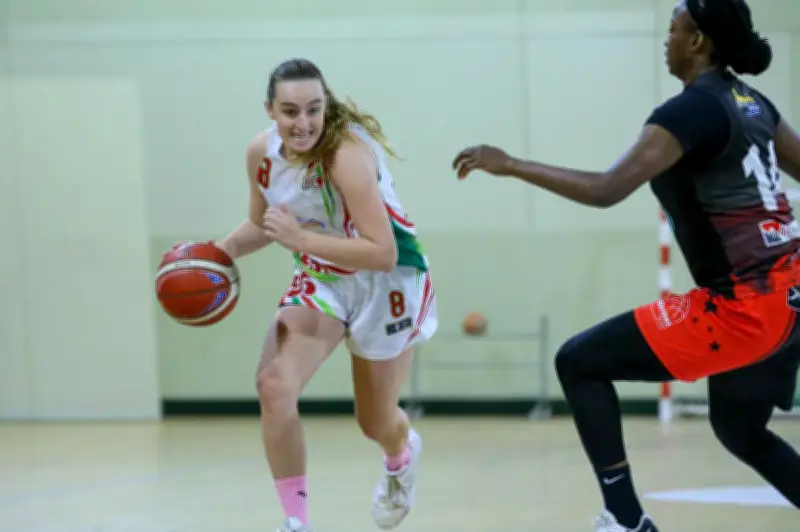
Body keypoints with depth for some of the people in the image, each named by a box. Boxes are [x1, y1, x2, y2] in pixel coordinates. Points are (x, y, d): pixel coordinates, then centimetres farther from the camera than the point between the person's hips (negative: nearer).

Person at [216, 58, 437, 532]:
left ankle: (403, 455, 53)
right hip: (320, 278, 4)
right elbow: (264, 224, 9)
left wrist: (301, 239, -43)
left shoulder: (348, 154, -33)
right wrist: (219, 253, -9)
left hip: (387, 282, -4)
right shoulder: (262, 153, -13)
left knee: (377, 424, 13)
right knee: (274, 385, -21)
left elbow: (383, 254, -39)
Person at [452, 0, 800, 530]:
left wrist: (510, 164, -15)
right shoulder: (750, 102, 11)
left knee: (579, 363, -2)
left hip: (743, 304, -9)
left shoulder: (690, 110, -14)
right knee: (740, 432, 28)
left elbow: (607, 190, -23)